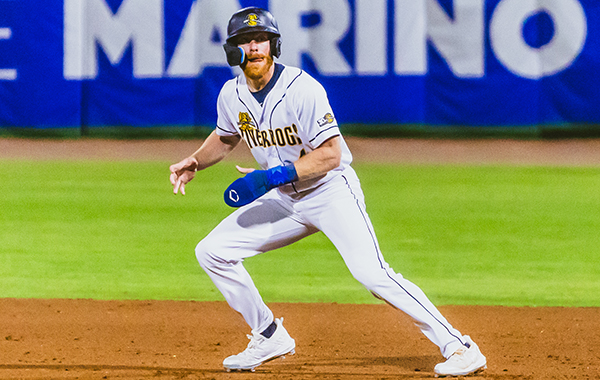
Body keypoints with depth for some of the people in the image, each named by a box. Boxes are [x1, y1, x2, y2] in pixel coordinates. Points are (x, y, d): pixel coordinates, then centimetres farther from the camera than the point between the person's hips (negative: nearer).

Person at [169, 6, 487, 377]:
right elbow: (226, 137, 20)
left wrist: (270, 177, -28)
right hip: (284, 199, 7)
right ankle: (270, 337, 13)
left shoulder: (301, 89, -22)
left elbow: (330, 155, -24)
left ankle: (460, 347, -21)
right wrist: (196, 161, 2)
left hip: (332, 191, -7)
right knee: (212, 251, -1)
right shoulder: (232, 94, -2)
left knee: (371, 273, -24)